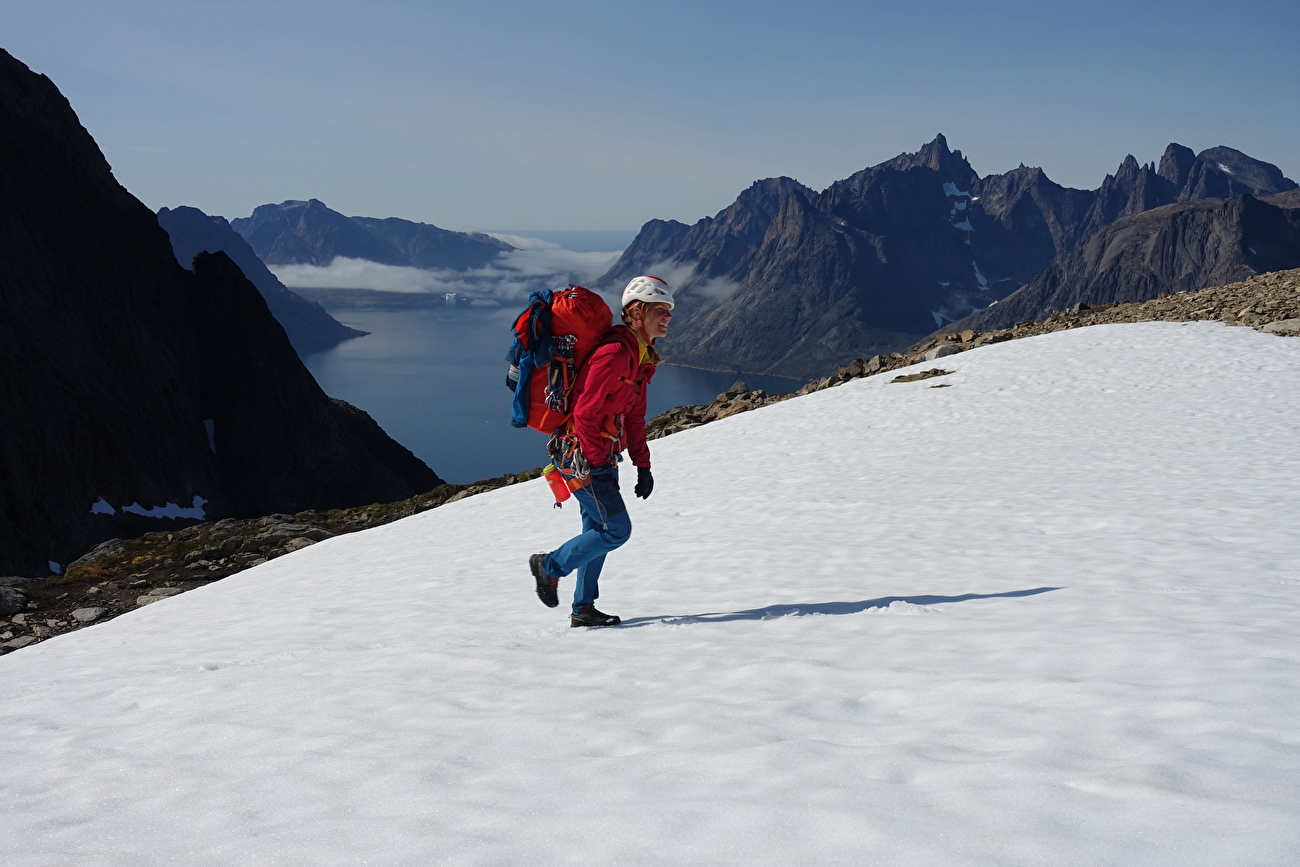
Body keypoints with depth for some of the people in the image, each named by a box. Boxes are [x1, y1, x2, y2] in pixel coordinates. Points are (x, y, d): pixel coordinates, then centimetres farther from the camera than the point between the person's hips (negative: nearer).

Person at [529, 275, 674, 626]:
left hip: (602, 457, 10)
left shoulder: (641, 357, 11)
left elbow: (634, 416, 16)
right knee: (616, 529, -7)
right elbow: (585, 414, -23)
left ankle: (583, 609, 21)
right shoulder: (614, 354, -21)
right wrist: (598, 466, -21)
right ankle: (550, 565, 9)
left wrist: (642, 466, 11)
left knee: (598, 530, 13)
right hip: (584, 457, -10)